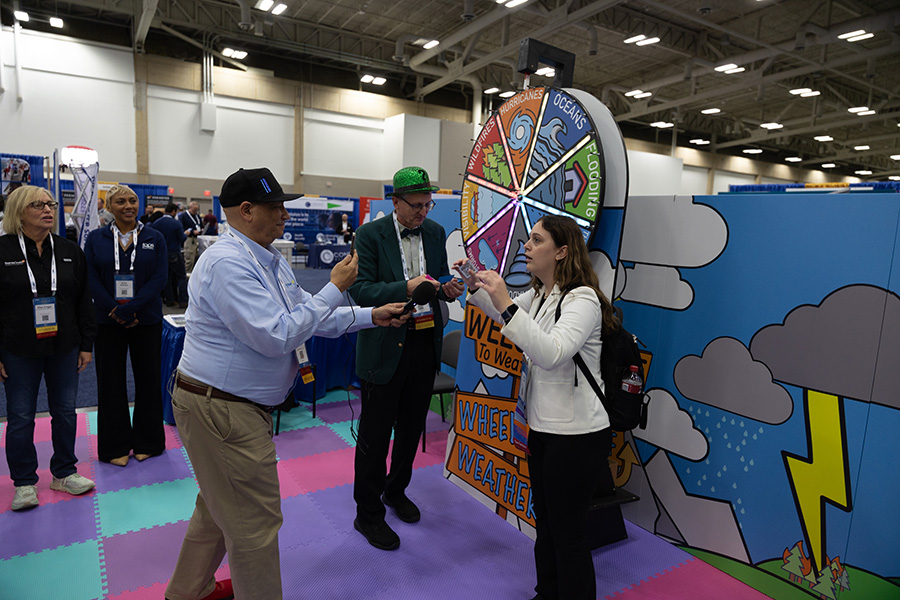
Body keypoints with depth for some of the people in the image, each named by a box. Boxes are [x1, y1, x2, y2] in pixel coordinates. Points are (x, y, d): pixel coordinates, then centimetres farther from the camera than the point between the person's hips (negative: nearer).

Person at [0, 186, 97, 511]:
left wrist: (86, 344, 5)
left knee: (65, 411, 10)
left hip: (64, 347, 3)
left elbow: (83, 301, 8)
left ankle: (64, 473, 25)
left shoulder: (70, 251, 5)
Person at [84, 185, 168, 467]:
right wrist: (115, 312, -14)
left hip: (146, 320, 0)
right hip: (108, 322, 1)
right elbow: (91, 279, -2)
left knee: (148, 379, 6)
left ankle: (147, 442, 22)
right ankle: (115, 446, 21)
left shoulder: (154, 238, 3)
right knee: (111, 381, 7)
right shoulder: (96, 239, 5)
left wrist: (130, 309, -16)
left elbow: (159, 277, -6)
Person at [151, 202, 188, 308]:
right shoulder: (176, 223, -15)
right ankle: (182, 301, -2)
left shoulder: (156, 223, 0)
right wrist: (186, 233, 10)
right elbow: (182, 239, -10)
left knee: (167, 277, 12)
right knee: (181, 277, 2)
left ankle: (169, 300, 16)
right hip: (175, 254, -5)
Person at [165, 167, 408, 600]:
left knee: (220, 507, 26)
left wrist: (371, 316, 9)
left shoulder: (269, 260, 10)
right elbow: (277, 336, -29)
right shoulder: (228, 263, -23)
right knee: (255, 520, 4)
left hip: (238, 406, 11)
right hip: (222, 411, -11)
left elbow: (308, 314, 15)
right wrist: (335, 289, -22)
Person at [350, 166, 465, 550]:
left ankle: (395, 490, 43)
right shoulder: (370, 235, -9)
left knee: (412, 425, 19)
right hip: (387, 344, -5)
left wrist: (448, 289, -7)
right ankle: (368, 514, 22)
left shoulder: (435, 233, 7)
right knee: (375, 433, 5)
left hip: (426, 342, 6)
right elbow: (361, 290, -16)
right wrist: (406, 288, -29)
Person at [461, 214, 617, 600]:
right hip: (543, 426, 9)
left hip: (577, 434, -9)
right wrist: (477, 286, 9)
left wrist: (507, 304, -38)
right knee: (545, 523, 23)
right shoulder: (539, 296, 8)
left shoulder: (582, 299, -20)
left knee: (568, 533, 5)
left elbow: (552, 354, -34)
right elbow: (506, 315, 26)